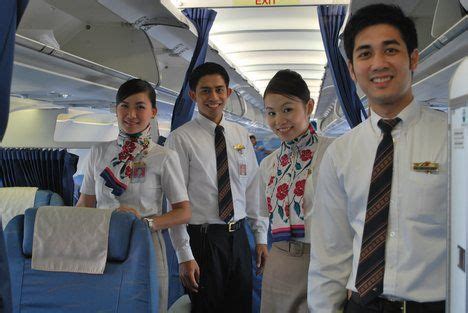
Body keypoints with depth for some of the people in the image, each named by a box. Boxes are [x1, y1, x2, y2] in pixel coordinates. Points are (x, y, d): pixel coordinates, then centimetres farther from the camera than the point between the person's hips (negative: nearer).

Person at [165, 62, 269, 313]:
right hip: (202, 238, -5)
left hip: (238, 236, 5)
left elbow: (253, 188, 10)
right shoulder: (181, 138, -8)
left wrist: (261, 237, 9)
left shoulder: (241, 135, 7)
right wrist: (184, 256, -13)